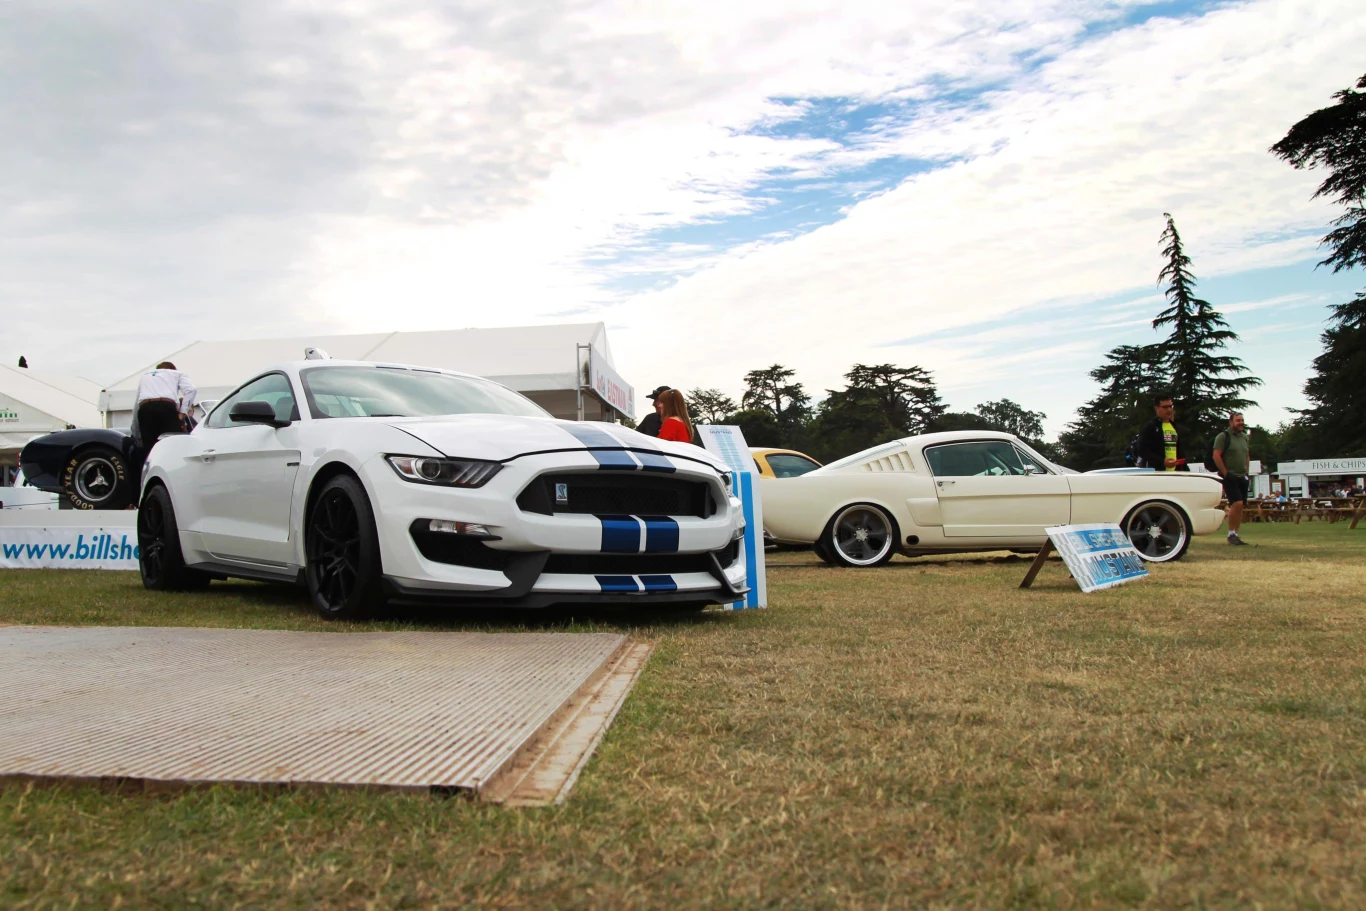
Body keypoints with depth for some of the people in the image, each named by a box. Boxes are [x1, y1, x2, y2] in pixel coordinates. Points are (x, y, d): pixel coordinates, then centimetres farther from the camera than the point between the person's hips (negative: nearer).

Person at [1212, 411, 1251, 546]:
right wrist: (1225, 473, -14)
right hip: (1230, 477, -7)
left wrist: (1246, 471, 15)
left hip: (1242, 477, 7)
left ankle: (1236, 535, 12)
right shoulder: (1223, 436, -7)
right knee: (1237, 503, -18)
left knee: (1240, 506, 6)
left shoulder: (1244, 437, 16)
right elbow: (1216, 456, -12)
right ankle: (1231, 534, -10)